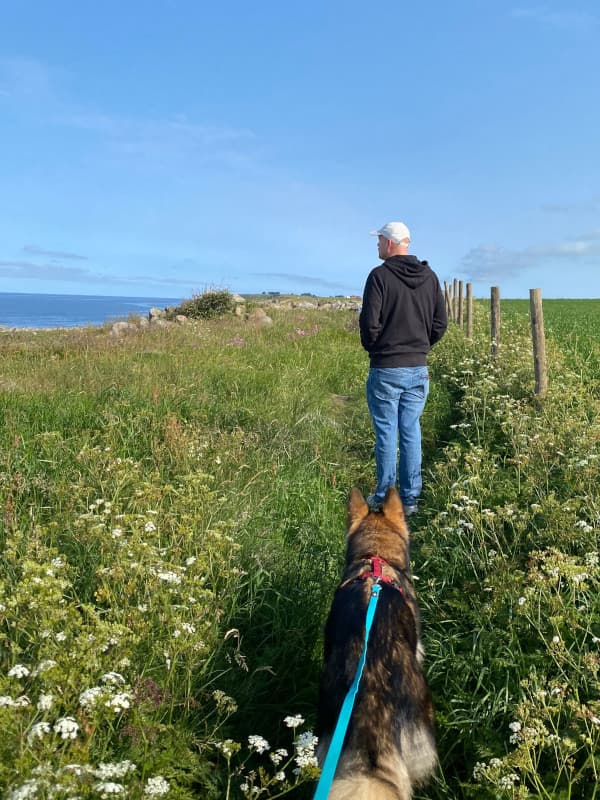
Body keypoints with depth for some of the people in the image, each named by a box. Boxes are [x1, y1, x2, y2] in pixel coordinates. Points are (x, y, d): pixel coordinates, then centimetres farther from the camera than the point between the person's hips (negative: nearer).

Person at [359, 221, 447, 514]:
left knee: (386, 434, 3)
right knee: (411, 433, 10)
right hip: (418, 369, 5)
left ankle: (384, 498, 11)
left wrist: (371, 347, 4)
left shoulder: (380, 275, -11)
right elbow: (440, 324, 7)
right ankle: (410, 499, 15)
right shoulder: (429, 277, 6)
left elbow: (369, 322, -15)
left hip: (386, 369, -5)